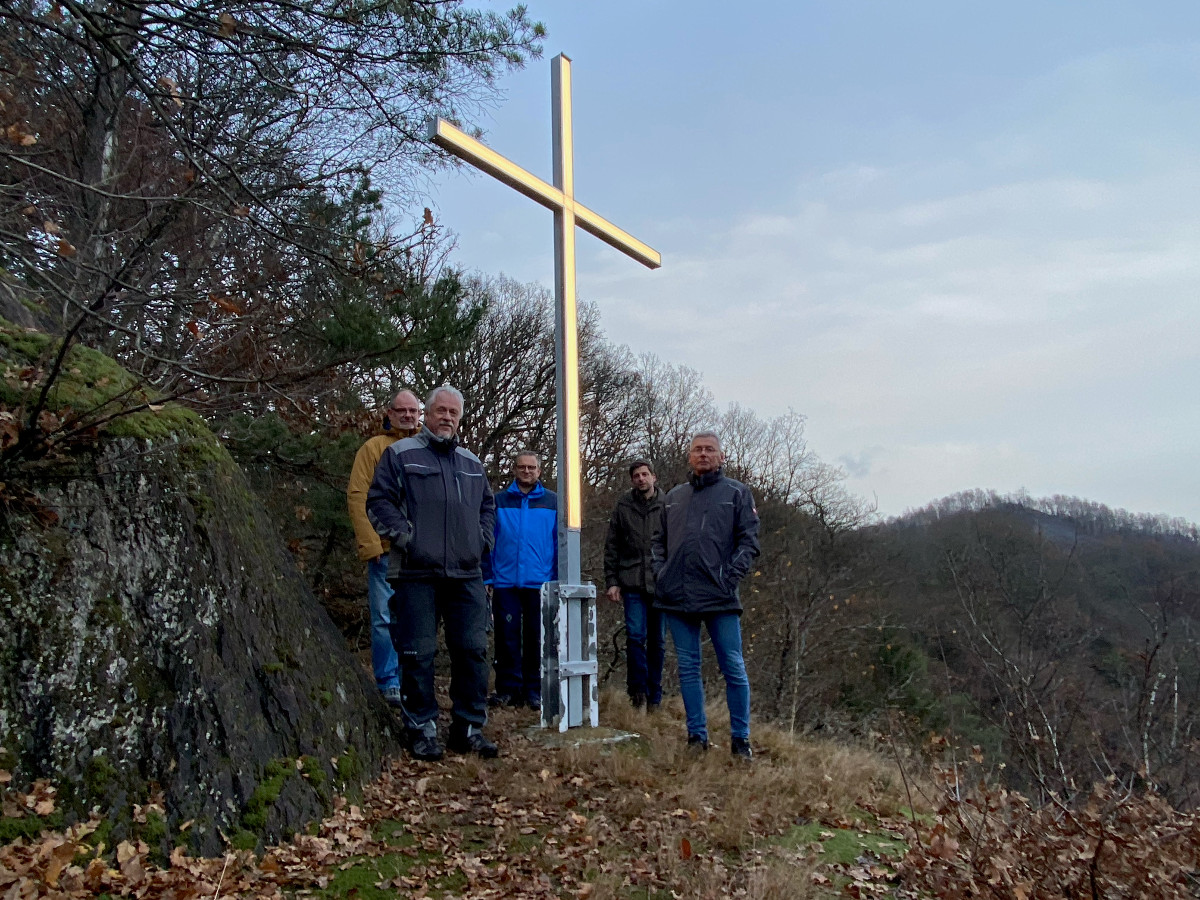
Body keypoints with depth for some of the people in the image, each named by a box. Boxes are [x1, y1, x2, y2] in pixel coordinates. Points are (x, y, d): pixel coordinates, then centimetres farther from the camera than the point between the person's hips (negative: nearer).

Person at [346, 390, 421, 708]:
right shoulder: (373, 448, 3)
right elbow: (357, 496, -3)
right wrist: (370, 544, -11)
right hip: (386, 550, -4)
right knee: (385, 618, 0)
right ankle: (388, 683, 10)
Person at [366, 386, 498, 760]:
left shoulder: (472, 463, 20)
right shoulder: (401, 454, 3)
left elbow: (487, 505, 30)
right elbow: (378, 501, -2)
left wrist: (482, 539, 14)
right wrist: (405, 536, -12)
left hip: (466, 575, 5)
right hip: (417, 574, -5)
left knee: (473, 651, 5)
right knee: (418, 654, -2)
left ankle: (469, 727, 16)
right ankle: (421, 728, 11)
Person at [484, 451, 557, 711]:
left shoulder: (552, 502, 6)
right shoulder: (499, 501, 6)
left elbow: (560, 543, 5)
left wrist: (559, 580, -1)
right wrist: (487, 577, -2)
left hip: (539, 582, 0)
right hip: (505, 582, 0)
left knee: (536, 639, 5)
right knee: (507, 638, 3)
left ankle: (534, 690, 15)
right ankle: (507, 689, 13)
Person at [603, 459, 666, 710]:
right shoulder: (623, 506, 7)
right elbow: (611, 546, 10)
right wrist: (611, 581, 3)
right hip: (633, 584, 0)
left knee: (658, 640, 8)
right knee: (635, 635, -10)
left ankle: (654, 696, 19)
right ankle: (638, 688, 7)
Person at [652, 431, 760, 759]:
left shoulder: (737, 493, 5)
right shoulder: (674, 497, 17)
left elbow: (748, 541, 0)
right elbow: (659, 541, 21)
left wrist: (731, 577, -10)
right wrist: (659, 574, 6)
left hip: (720, 597, -4)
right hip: (677, 597, 4)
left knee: (733, 669, -1)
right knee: (688, 668, 9)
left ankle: (740, 738, 10)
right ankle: (696, 735, 18)